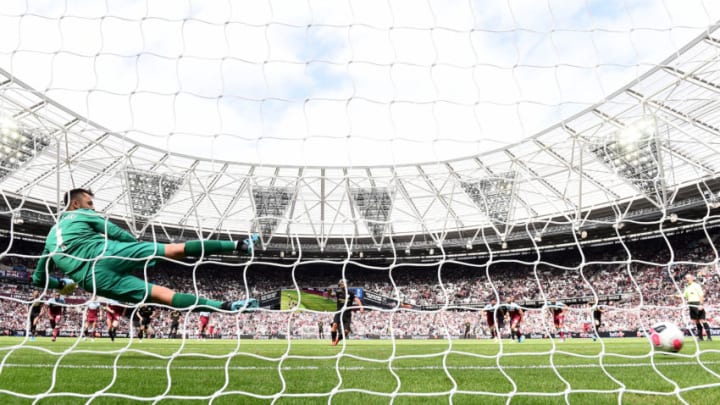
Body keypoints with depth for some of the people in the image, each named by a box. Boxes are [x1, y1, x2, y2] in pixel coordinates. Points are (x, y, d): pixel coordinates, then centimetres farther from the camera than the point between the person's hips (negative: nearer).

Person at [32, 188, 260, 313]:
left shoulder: (50, 239, 33)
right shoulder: (81, 215, 18)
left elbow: (38, 279, 35)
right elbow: (122, 236, 13)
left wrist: (65, 283, 51)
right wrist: (139, 251, 30)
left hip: (92, 280, 5)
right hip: (107, 255, -4)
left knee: (160, 294, -6)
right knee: (176, 249, -5)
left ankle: (223, 306, -17)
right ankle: (240, 245, -13)